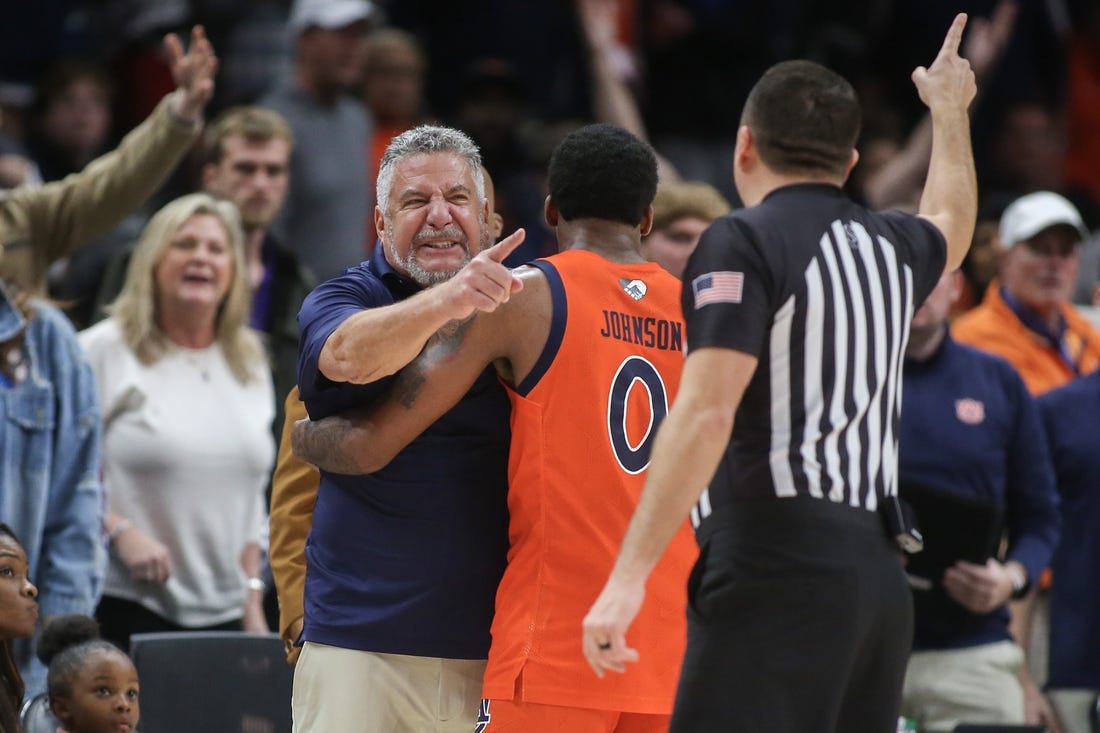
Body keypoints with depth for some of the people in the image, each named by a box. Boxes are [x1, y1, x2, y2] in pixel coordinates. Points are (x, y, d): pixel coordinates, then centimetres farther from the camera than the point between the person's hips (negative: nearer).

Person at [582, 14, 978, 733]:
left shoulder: (744, 243, -4)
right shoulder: (890, 246, 17)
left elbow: (707, 411, -16)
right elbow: (949, 224, 43)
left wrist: (629, 576, -21)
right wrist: (951, 112, 62)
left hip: (777, 571, -7)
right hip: (878, 572, 7)